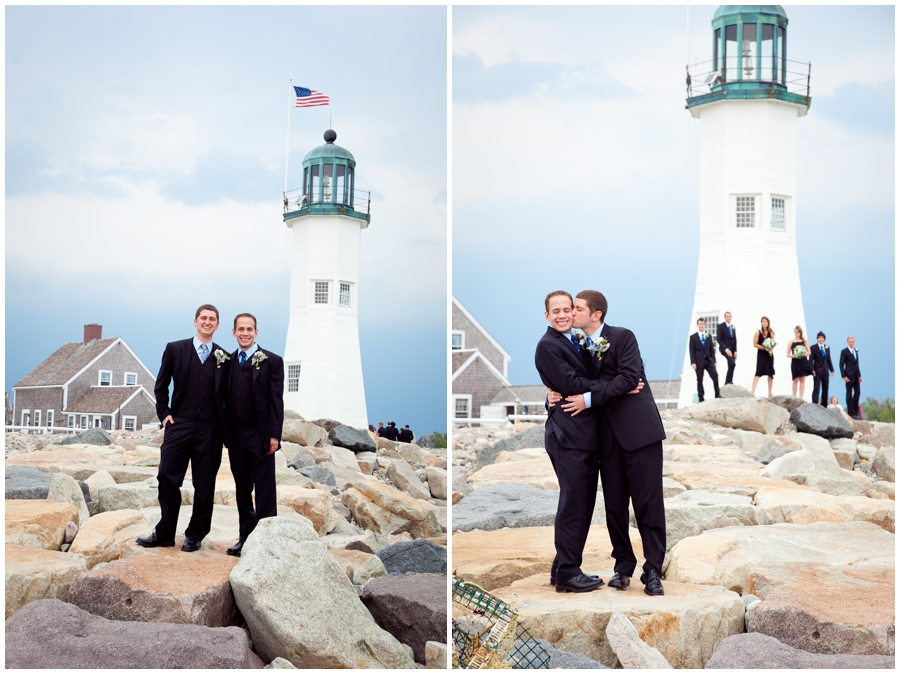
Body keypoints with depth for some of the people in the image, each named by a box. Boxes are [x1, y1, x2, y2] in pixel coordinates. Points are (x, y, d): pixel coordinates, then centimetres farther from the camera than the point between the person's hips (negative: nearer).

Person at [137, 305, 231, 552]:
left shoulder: (224, 358, 7)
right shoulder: (175, 349, 6)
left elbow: (227, 395, 10)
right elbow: (161, 386, 11)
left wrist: (225, 427, 1)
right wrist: (164, 413, 1)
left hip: (209, 429, 0)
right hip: (179, 425, 0)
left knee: (204, 484, 4)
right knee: (167, 478, -2)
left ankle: (195, 535, 15)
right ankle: (164, 534, 9)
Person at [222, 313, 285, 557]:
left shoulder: (271, 361, -3)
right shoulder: (228, 361, 10)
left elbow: (277, 400, -7)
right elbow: (226, 398, 11)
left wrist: (274, 435, -13)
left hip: (260, 435, -5)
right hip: (236, 434, 5)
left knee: (264, 490, -1)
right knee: (242, 490, 11)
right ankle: (245, 537, 17)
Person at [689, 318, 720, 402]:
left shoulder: (708, 337, 14)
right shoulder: (693, 337, 3)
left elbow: (712, 350, 14)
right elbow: (691, 351, -2)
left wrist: (714, 361, 7)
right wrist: (693, 362, -10)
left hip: (708, 360, 3)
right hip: (699, 361, -3)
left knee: (715, 375, -12)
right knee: (699, 380, 0)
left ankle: (717, 394, -7)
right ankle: (701, 398, 3)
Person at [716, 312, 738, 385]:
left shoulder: (733, 327, 16)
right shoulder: (720, 326, -2)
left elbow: (735, 340, 18)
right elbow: (719, 339, -10)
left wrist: (735, 351, 6)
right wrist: (726, 349, -19)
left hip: (732, 350, 6)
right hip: (724, 348, -6)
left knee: (731, 367, 1)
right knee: (732, 363, -26)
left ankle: (727, 384, 7)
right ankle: (728, 382, -22)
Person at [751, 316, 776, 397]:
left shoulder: (771, 333, 5)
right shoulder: (757, 332, -2)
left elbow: (773, 343, 2)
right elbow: (755, 344, -7)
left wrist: (770, 348, -19)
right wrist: (765, 348, -16)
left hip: (769, 354, 3)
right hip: (761, 354, -3)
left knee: (770, 373, 6)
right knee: (758, 372, -13)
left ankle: (770, 392, 13)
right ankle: (753, 390, -17)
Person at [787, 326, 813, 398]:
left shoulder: (804, 341, 4)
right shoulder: (791, 342, 4)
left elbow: (809, 352, 4)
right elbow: (788, 354, 4)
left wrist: (803, 354, -15)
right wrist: (794, 356, -15)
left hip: (803, 362, 0)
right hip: (795, 363, 0)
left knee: (802, 380, 1)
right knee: (795, 380, 2)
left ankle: (801, 397, 3)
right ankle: (794, 397, 7)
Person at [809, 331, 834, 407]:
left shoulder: (827, 347, 12)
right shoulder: (814, 348, -2)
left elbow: (829, 360, 15)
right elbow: (811, 360, -5)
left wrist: (832, 370, 10)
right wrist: (812, 370, -15)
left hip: (825, 371, 5)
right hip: (817, 372, -5)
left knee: (825, 389, 8)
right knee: (816, 388, -11)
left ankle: (824, 405, 14)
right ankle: (815, 404, -13)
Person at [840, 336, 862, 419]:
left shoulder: (856, 351, 15)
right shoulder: (844, 352, -4)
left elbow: (857, 364, 18)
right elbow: (841, 365, -7)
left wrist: (860, 375, 12)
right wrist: (844, 376, -15)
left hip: (856, 376, 6)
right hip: (849, 376, -6)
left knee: (857, 393, 5)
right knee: (849, 394, -2)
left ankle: (855, 412, 14)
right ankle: (851, 413, 1)